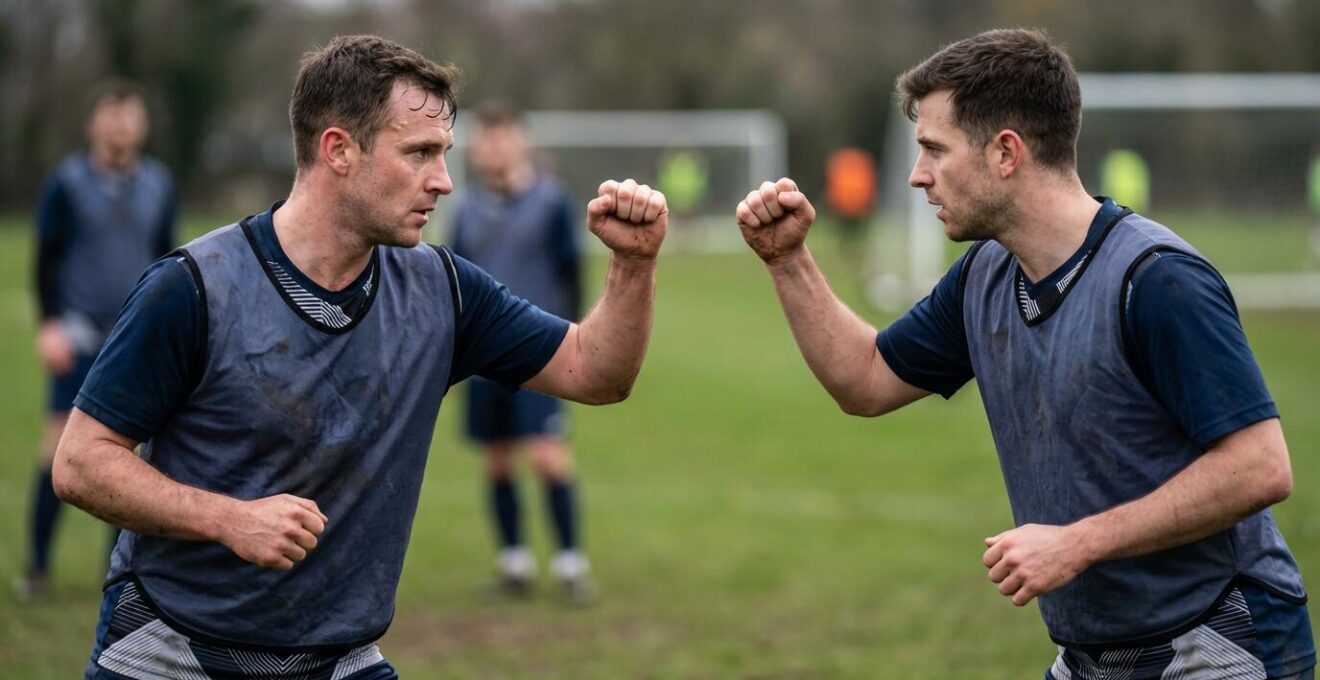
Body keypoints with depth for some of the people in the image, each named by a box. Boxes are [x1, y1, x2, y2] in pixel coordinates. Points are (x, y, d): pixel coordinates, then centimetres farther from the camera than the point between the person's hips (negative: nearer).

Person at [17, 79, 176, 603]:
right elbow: (46, 258, -1)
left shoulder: (158, 185, 8)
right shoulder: (66, 183, -3)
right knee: (60, 447, -7)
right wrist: (49, 325, -9)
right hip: (78, 335, -3)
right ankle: (37, 569, -1)